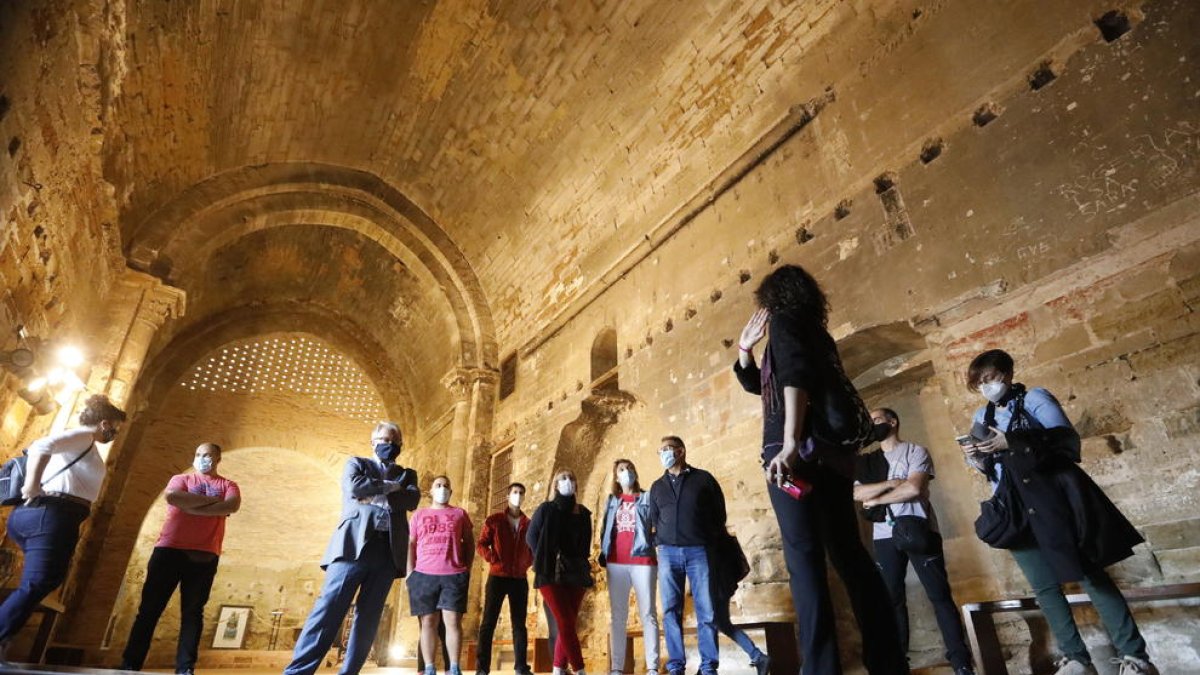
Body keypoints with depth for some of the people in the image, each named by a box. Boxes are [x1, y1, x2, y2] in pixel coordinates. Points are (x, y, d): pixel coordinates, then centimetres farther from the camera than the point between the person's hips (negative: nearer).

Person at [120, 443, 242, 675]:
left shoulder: (228, 485, 14)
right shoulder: (180, 479, 15)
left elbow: (232, 505, -9)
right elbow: (171, 496, -9)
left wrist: (192, 506, -11)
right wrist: (209, 499, -8)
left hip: (204, 555, 0)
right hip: (169, 549, 1)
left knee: (192, 612, -1)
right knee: (150, 607, 2)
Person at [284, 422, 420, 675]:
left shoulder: (407, 475, 23)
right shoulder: (356, 463, 18)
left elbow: (413, 499, 1)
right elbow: (354, 487, -5)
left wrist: (375, 496, -5)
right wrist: (389, 487, 0)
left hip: (389, 551, 3)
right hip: (354, 544, -2)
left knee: (369, 617, 1)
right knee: (328, 609, -10)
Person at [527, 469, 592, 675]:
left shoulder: (583, 513, 11)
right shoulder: (546, 509, 2)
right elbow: (531, 537, 3)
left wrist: (580, 564, 6)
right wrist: (545, 561, -1)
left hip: (576, 574, 4)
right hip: (551, 574, -4)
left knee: (569, 623, 2)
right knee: (566, 623, -11)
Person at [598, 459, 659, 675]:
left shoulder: (647, 498, 11)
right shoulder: (611, 501, 19)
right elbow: (605, 529, 17)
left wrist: (652, 541, -11)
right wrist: (603, 555, 7)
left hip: (642, 560, -2)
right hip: (616, 562, 3)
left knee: (648, 613, -4)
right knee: (618, 616, 4)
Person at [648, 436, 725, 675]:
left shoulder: (703, 478, 7)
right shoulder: (657, 487, 16)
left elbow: (719, 513, 9)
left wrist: (711, 541, 6)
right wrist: (661, 542, 10)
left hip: (699, 551, -3)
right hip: (668, 552, 3)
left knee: (706, 611, -4)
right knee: (671, 611, 1)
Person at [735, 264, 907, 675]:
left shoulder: (785, 320, 2)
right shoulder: (814, 334, 27)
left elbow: (795, 376, -19)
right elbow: (757, 384, 35)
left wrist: (790, 445, -27)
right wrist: (745, 348, 24)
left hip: (800, 453, -9)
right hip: (829, 453, 9)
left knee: (804, 558, -9)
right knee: (847, 553, 11)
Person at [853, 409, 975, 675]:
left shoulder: (916, 452, 3)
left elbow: (914, 488, -13)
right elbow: (856, 493, -1)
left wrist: (876, 499, -4)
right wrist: (890, 483, -11)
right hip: (884, 537, 4)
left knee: (940, 596, -2)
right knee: (892, 599, 5)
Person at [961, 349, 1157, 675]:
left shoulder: (1034, 397, 1)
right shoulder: (982, 417, 15)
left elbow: (1067, 440, -12)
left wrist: (1012, 443, -21)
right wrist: (978, 461, -3)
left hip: (1053, 496, -5)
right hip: (1016, 509, 5)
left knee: (1092, 574, -4)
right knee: (1044, 587, 5)